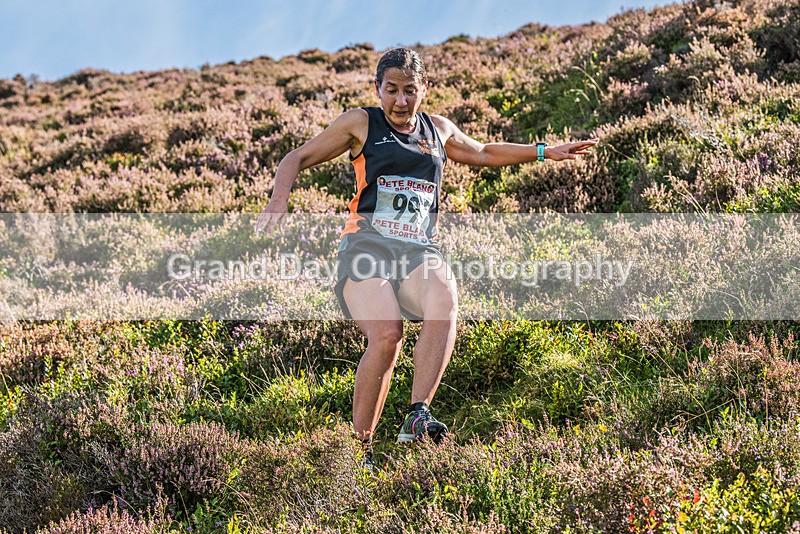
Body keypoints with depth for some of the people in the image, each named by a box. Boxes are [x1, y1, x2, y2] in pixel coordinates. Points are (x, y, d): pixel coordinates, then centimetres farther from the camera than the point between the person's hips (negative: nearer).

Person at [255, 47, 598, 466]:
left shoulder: (438, 129, 23)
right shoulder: (360, 124, 11)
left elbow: (482, 153, 41)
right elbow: (298, 158, 13)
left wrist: (546, 152, 40)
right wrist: (279, 201, -7)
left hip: (419, 250, 4)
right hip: (367, 245, -3)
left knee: (444, 304, -32)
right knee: (386, 334, -29)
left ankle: (417, 416, -36)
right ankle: (359, 447, -17)